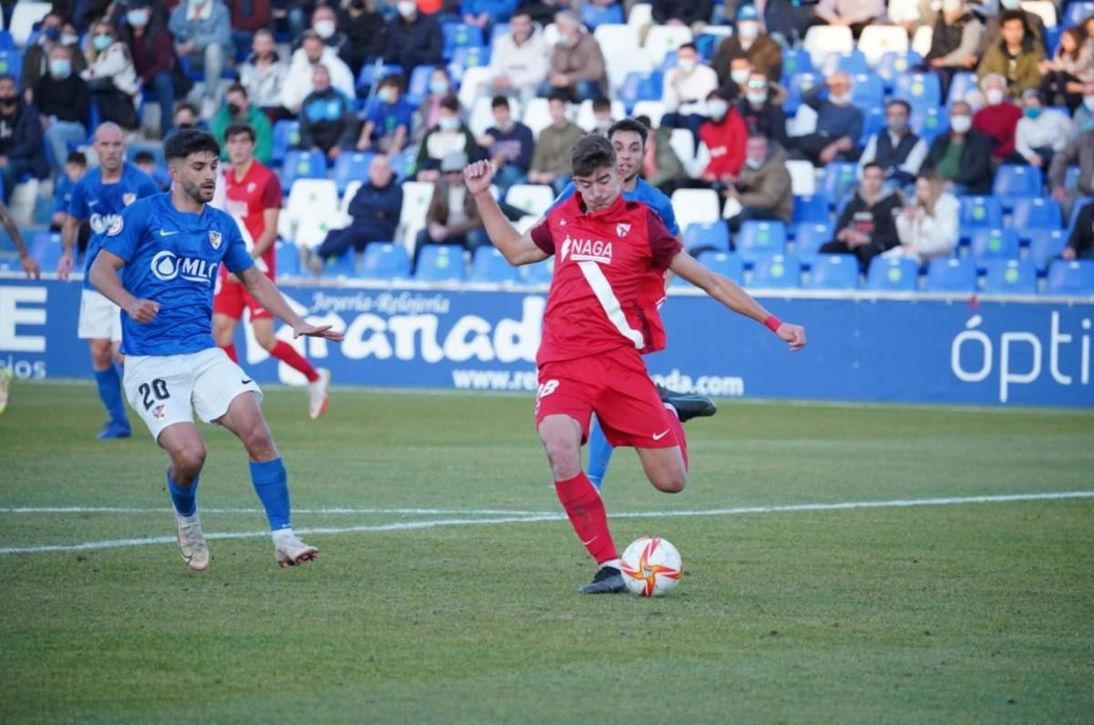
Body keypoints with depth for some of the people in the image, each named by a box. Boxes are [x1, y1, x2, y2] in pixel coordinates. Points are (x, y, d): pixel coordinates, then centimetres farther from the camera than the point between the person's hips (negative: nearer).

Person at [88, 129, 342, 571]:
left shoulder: (221, 226, 12)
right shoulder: (145, 214, -2)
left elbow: (253, 278, 24)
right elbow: (100, 270, -5)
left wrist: (297, 324, 14)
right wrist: (131, 304, -25)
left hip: (204, 355, 4)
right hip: (150, 362, -4)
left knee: (256, 431, -18)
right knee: (189, 454, -18)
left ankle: (284, 537, -12)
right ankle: (186, 520, 16)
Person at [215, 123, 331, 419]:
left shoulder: (267, 180, -10)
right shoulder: (225, 179, 10)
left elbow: (270, 231, -13)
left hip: (257, 268, -7)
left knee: (264, 337, -10)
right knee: (221, 330, -2)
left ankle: (315, 378, 10)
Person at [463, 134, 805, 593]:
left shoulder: (641, 224, 1)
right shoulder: (563, 220, 11)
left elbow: (709, 281, 4)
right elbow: (515, 250, 32)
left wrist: (772, 323, 2)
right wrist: (482, 195, 27)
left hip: (620, 361, -2)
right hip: (564, 361, 2)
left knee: (671, 482, -2)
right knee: (560, 451, -29)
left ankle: (669, 419, 36)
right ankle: (608, 566, -19)